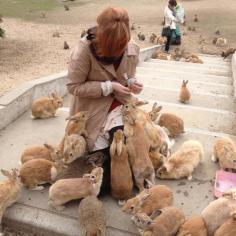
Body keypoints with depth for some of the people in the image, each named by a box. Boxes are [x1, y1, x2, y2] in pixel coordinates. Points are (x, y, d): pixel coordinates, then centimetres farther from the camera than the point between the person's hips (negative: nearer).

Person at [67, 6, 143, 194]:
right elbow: (74, 87, -19)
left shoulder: (132, 49, -8)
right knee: (102, 155, -8)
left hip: (120, 103, 3)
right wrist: (109, 87, -25)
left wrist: (131, 83, -16)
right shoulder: (84, 50, -23)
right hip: (93, 109, -3)